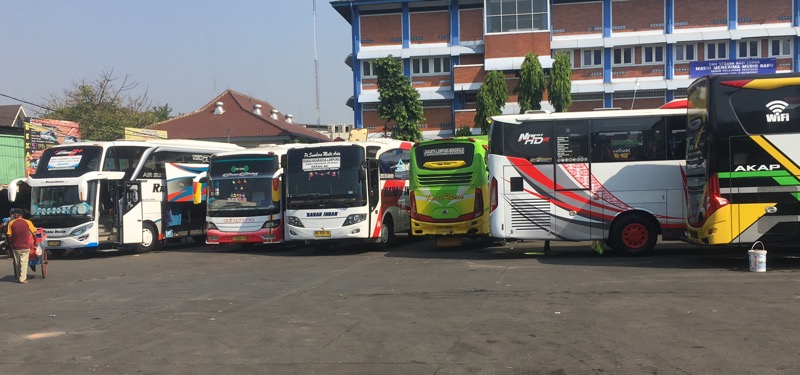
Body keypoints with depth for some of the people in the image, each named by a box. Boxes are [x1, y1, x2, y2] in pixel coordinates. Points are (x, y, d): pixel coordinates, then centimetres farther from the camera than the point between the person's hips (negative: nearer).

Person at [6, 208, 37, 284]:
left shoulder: (11, 223, -3)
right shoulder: (27, 222, -5)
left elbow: (9, 236, -3)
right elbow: (34, 233, -2)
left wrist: (11, 242, 16)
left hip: (15, 247, 1)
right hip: (25, 246, -1)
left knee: (17, 263, 15)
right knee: (24, 263, 3)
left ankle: (20, 277, 22)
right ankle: (22, 279, -1)